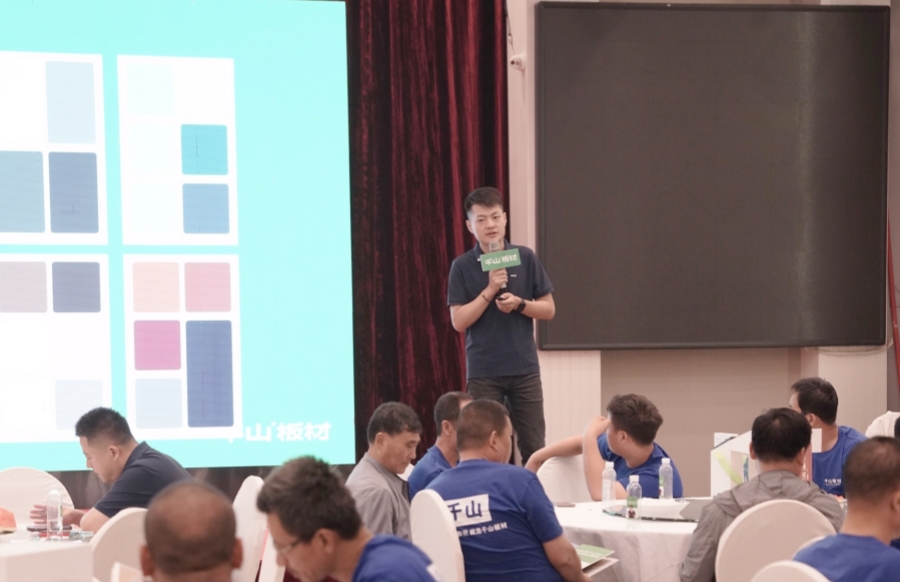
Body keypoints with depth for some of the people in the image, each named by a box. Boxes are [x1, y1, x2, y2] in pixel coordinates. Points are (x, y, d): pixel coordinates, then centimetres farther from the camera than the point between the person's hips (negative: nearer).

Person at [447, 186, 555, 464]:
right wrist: (490, 290, -17)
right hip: (483, 371, -1)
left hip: (524, 368, 2)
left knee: (534, 448, 5)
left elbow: (548, 310, 5)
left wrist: (518, 303, -13)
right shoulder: (462, 266, -3)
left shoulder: (525, 258, 1)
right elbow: (459, 321, -7)